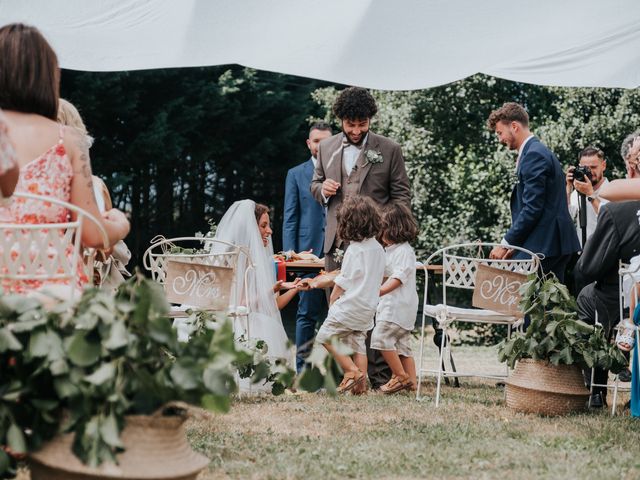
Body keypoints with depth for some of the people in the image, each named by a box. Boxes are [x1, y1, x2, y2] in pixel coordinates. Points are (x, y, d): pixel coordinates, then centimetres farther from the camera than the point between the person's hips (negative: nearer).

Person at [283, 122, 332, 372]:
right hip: (309, 252, -1)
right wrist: (290, 255, -4)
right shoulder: (296, 174, 9)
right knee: (307, 314, 0)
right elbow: (290, 218, 6)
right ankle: (303, 368, 3)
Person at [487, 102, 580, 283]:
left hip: (542, 247, -10)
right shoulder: (538, 151, 20)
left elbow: (532, 208, -18)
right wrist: (515, 244, 16)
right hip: (554, 243, 10)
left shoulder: (534, 155, -12)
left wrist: (506, 243, -14)